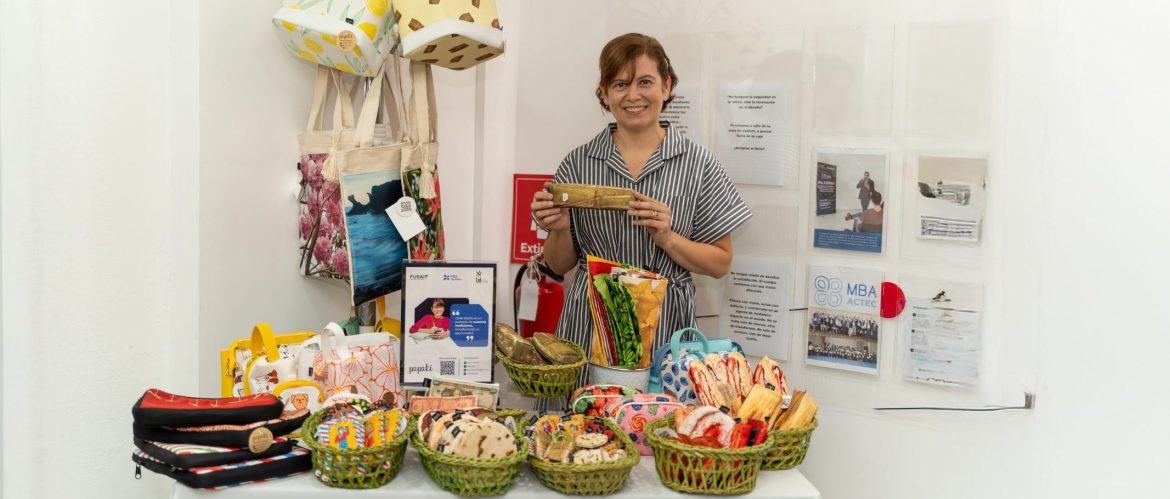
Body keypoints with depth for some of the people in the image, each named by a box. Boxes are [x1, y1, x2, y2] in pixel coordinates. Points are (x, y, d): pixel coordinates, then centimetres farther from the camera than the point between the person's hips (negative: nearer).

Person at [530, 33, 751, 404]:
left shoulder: (696, 164, 0)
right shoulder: (579, 164, 3)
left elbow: (720, 263, 2)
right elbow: (561, 265, 10)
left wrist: (668, 239, -13)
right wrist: (560, 230, -11)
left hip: (664, 331, -1)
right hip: (589, 331, 1)